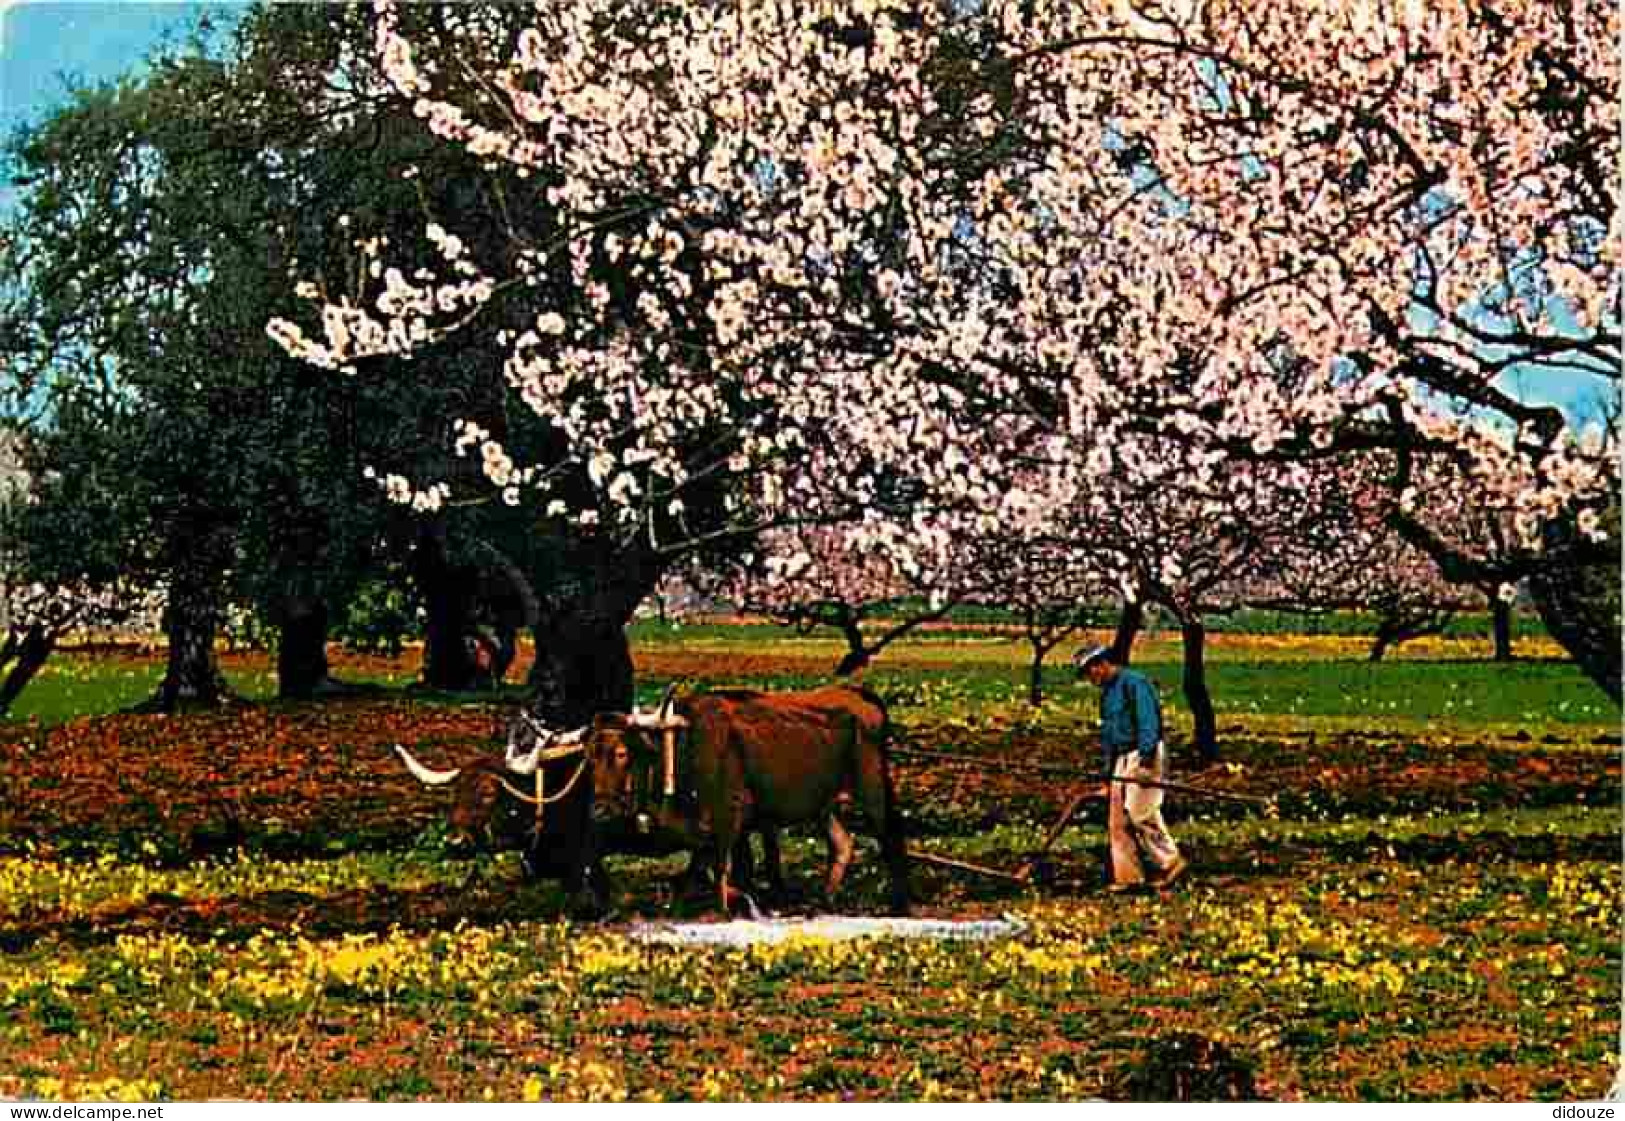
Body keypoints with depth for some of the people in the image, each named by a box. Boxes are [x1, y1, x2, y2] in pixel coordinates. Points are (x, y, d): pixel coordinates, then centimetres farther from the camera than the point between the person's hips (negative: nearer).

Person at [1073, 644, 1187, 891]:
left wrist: (1145, 755, -27)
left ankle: (1170, 862, -5)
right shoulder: (1107, 693, 20)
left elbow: (1148, 720, -19)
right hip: (1122, 758, 9)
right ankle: (1128, 876, 9)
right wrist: (1106, 775, 25)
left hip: (1145, 755, -9)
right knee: (1117, 822, 5)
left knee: (1140, 812, -15)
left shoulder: (1133, 683, -10)